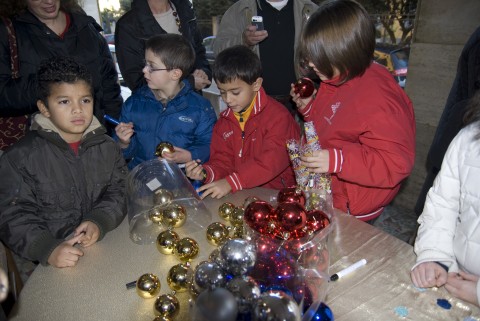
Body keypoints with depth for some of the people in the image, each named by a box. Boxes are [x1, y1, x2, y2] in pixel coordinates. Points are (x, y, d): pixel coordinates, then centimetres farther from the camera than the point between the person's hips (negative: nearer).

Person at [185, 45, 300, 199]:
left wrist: (231, 182, -27)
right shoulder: (224, 121, 12)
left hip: (278, 191, -4)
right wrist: (205, 173, -12)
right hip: (243, 194, 5)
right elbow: (223, 161, 10)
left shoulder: (277, 116, -12)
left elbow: (272, 161, -22)